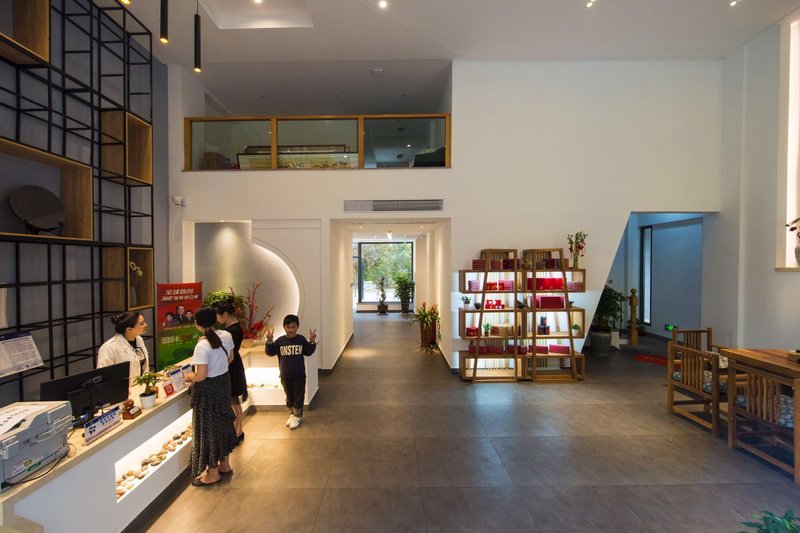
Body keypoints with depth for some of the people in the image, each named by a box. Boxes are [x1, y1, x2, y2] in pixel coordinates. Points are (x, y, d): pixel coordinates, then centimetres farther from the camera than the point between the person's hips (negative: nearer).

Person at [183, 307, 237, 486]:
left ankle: (213, 473, 25)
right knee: (222, 421, 21)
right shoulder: (226, 336, -6)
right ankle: (224, 464, 38)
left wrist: (189, 377, -4)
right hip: (224, 382, 7)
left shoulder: (202, 346, -26)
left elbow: (201, 376, -23)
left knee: (208, 426, 9)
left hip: (208, 388, -7)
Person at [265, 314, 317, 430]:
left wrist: (312, 341, -12)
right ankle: (292, 414, 34)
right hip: (285, 376, 1)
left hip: (299, 375, -1)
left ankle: (297, 416, 21)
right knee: (289, 396, 17)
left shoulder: (301, 339, -5)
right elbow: (270, 353, -6)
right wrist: (269, 340, -20)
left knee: (299, 396, 7)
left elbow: (308, 352, 2)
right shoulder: (280, 341, -5)